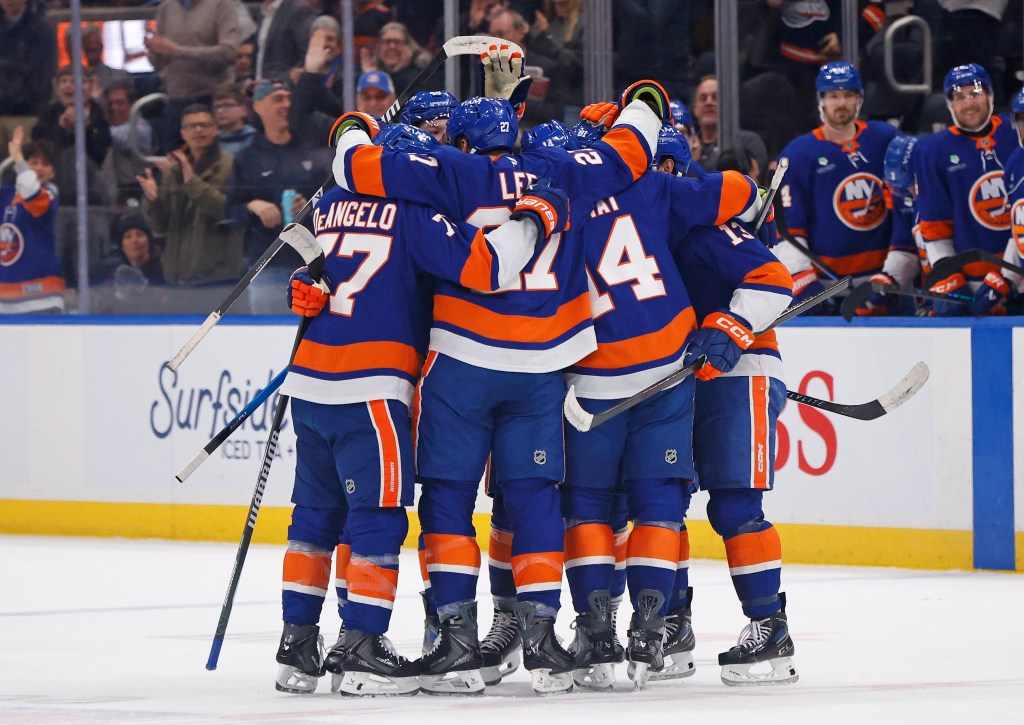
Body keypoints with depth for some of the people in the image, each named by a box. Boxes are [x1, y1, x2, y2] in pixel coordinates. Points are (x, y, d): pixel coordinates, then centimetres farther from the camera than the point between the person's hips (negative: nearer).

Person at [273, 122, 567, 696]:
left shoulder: (330, 206, 14)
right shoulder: (413, 210, -6)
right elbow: (480, 265, -16)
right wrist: (534, 220, -7)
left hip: (310, 379, 7)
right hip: (369, 386, -7)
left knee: (318, 510, 15)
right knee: (379, 514, -2)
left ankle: (298, 645, 15)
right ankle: (361, 648, -4)